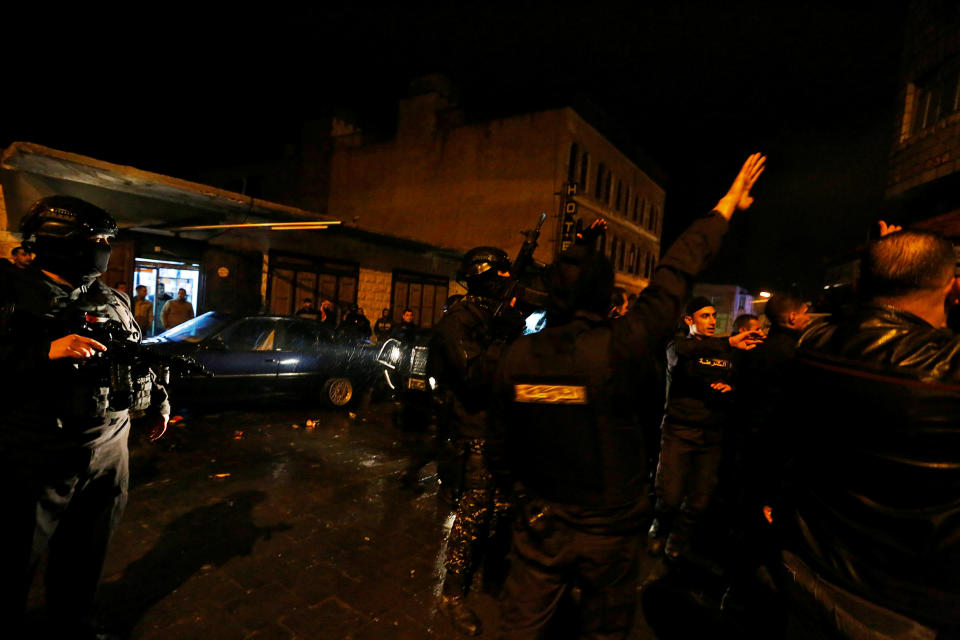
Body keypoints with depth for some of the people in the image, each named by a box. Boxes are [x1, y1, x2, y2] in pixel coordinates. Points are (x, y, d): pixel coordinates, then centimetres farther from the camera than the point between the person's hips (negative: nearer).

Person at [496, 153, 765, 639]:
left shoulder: (515, 356, -13)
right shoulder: (616, 348, -24)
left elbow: (512, 440, -1)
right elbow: (675, 275, -13)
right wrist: (728, 202, 1)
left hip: (539, 526, 2)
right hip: (609, 530, -2)